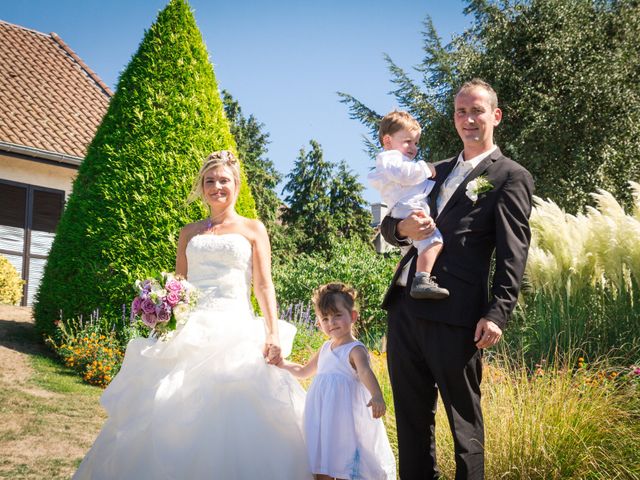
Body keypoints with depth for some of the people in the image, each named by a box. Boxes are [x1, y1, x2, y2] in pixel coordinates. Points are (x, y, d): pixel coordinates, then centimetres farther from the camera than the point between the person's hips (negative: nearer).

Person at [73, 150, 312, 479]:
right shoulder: (190, 233, 18)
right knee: (176, 416, -2)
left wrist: (273, 334, -11)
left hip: (236, 331, -3)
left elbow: (264, 286, 1)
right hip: (190, 331, 3)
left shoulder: (253, 229, 9)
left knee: (234, 419, -9)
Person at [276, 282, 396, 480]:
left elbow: (365, 372, -32)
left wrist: (376, 395, -50)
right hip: (322, 417, 7)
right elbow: (304, 371, 31)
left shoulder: (355, 350, -10)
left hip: (346, 416, -7)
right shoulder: (325, 349, 13)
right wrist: (282, 364, 18)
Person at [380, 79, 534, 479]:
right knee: (411, 413, 12)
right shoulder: (437, 171, 22)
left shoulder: (511, 177, 2)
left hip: (454, 312, -7)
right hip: (406, 305, 7)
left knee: (463, 417, 2)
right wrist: (403, 227, -2)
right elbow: (388, 227, 22)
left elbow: (513, 255, -6)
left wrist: (497, 314, -16)